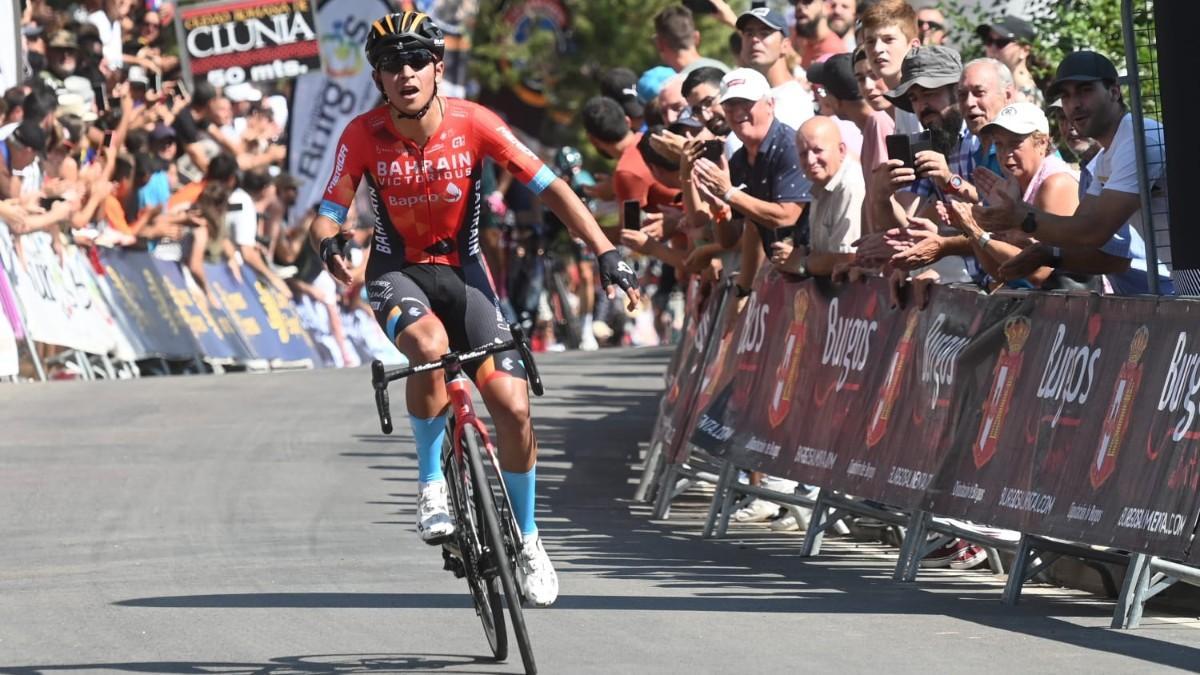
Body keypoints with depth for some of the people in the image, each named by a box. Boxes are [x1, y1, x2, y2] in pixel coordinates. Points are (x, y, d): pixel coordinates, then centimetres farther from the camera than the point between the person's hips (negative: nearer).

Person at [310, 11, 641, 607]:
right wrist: (330, 245, -34)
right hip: (398, 272, -1)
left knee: (513, 404, -11)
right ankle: (430, 479, -14)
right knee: (429, 345, -37)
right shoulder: (363, 136, -16)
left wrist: (607, 254, -22)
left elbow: (550, 189, -13)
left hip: (461, 271, 1)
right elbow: (327, 214, -9)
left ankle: (526, 538, 13)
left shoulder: (472, 124, -16)